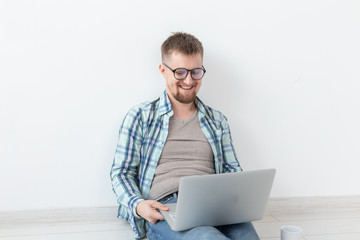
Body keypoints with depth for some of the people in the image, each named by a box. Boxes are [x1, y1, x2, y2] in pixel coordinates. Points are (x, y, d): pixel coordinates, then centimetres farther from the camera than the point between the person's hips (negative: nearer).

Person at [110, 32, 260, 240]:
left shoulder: (217, 120, 23)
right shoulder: (140, 117, 13)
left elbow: (232, 169, 22)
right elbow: (122, 173, 11)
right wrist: (138, 205, -10)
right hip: (164, 209, -2)